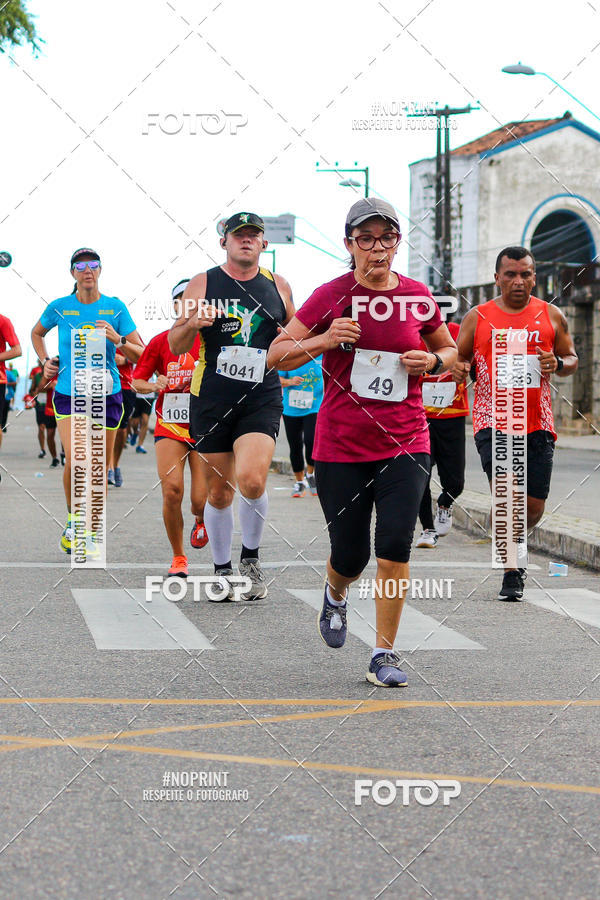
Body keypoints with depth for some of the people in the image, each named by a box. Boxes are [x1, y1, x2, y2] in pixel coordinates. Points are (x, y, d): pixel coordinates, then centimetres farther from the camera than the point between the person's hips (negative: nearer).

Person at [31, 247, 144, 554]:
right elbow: (37, 333, 24)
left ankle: (92, 533, 21)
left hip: (106, 394, 1)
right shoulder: (59, 307, 2)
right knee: (75, 460, -20)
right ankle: (73, 521, 3)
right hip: (68, 394, -1)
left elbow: (141, 354, 2)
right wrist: (46, 362, 10)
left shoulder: (115, 307, 2)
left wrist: (117, 339, -15)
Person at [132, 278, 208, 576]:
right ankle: (178, 558, 3)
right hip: (169, 426, 1)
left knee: (202, 501, -8)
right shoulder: (161, 341, 4)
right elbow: (136, 381, 9)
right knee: (171, 490, -16)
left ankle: (201, 520, 32)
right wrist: (153, 385, -11)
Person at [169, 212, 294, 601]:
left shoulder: (278, 286, 9)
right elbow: (175, 346, 3)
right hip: (211, 400, 0)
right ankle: (223, 569, 24)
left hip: (262, 400, 0)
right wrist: (192, 324, -18)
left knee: (252, 479, -20)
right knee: (219, 491, 6)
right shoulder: (203, 284, 3)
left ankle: (250, 558, 2)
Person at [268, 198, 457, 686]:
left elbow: (450, 349, 19)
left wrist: (432, 361, -4)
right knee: (351, 555, 4)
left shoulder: (418, 297, 3)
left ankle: (384, 655, 0)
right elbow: (276, 354, 0)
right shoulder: (331, 296, -4)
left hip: (405, 442, 1)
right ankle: (335, 595, 42)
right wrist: (324, 340, -17)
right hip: (341, 444, -1)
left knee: (395, 547, -13)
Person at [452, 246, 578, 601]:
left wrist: (558, 364, -8)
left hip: (537, 422, 2)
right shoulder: (478, 317, 4)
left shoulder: (551, 315, 7)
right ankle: (512, 571, -4)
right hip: (493, 420, -2)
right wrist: (459, 368, -10)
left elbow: (572, 359, 15)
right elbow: (459, 357, 14)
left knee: (534, 507, 4)